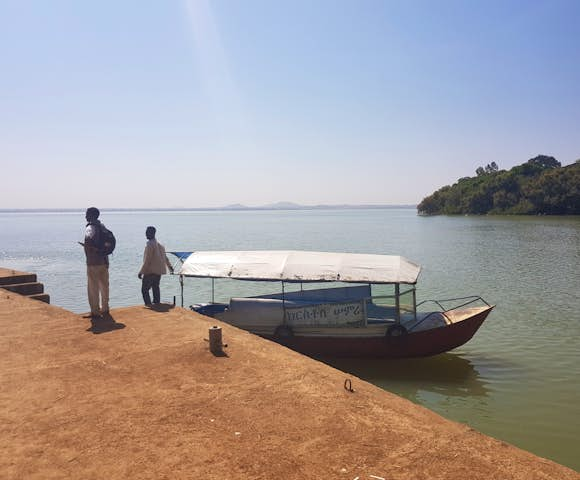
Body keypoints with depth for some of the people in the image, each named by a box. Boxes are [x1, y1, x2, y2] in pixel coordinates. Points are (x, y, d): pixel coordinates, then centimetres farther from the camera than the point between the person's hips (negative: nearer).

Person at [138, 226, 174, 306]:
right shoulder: (159, 244, 11)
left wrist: (141, 272, -14)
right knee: (156, 288, 15)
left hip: (150, 271, -8)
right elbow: (165, 257, 19)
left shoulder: (150, 244, -16)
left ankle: (148, 305, -12)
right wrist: (169, 266, 33)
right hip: (159, 271, 9)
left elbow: (147, 260, -18)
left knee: (144, 289, -3)